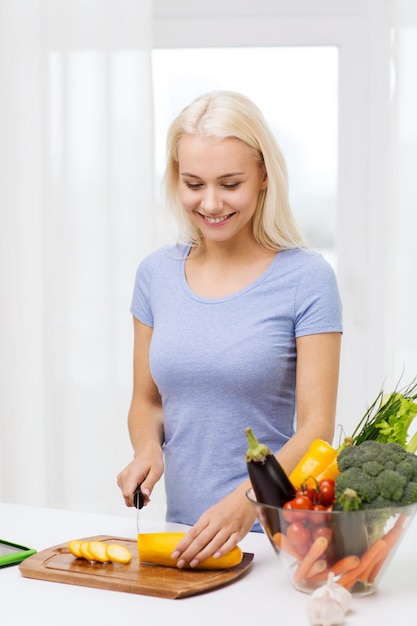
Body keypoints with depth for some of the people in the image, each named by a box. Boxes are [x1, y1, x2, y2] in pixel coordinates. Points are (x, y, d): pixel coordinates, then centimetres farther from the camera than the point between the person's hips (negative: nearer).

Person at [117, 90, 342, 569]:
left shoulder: (306, 278, -5)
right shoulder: (157, 273, 7)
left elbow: (316, 426, -9)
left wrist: (247, 499, -23)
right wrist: (147, 449, -4)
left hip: (275, 532, -3)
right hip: (183, 529, 3)